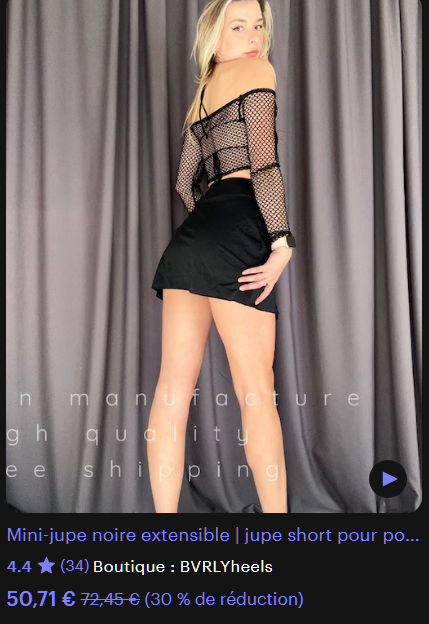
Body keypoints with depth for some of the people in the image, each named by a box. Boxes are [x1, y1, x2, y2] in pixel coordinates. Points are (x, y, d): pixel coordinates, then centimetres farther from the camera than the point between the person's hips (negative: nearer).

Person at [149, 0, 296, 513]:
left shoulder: (203, 93, 29)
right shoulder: (258, 71, 6)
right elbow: (265, 162, -8)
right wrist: (282, 241, -11)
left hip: (192, 236, 8)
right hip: (238, 231, -8)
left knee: (174, 387, 2)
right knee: (257, 391, -6)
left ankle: (165, 512, 7)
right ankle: (277, 522, 2)